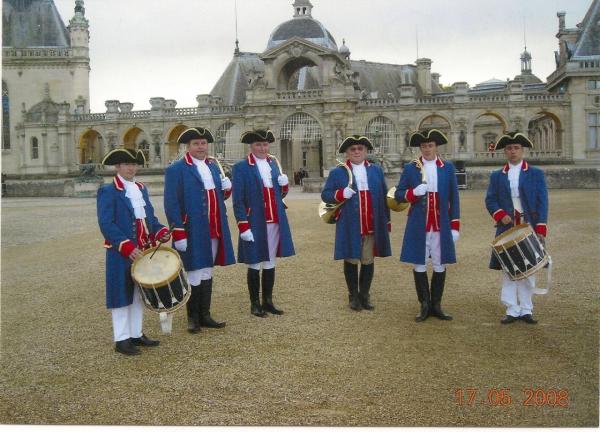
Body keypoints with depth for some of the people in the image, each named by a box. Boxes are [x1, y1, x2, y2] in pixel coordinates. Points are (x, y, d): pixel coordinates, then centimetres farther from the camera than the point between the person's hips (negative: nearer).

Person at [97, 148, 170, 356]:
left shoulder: (142, 189, 14)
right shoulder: (108, 191, -9)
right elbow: (106, 225, -17)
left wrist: (161, 231, -3)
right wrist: (128, 248, -23)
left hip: (143, 252, 7)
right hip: (121, 254, -7)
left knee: (139, 293, 14)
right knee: (122, 295, 1)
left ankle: (136, 334, 26)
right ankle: (122, 339, 10)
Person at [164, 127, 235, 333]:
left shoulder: (213, 165, 12)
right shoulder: (176, 170, -8)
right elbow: (172, 205, -12)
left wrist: (226, 188, -3)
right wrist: (179, 235, -17)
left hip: (213, 232, 6)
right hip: (192, 234, -6)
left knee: (207, 273, 14)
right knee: (194, 275, 3)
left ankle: (205, 315, 24)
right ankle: (192, 318, 16)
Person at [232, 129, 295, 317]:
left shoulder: (274, 163, 11)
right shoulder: (241, 167, -6)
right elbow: (238, 200, -9)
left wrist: (284, 184, -5)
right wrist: (243, 227, -15)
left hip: (275, 223, 5)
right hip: (254, 224, -5)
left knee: (270, 263, 13)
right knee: (254, 265, 5)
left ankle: (268, 301, 24)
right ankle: (255, 304, 17)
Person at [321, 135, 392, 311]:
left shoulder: (377, 170, 11)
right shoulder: (337, 173, 3)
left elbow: (384, 196, 12)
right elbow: (325, 194, 2)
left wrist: (387, 221, 9)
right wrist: (341, 194, -17)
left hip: (372, 226, 2)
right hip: (349, 227, -2)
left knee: (368, 261, 8)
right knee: (351, 261, 6)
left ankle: (364, 295, 21)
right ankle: (353, 296, 20)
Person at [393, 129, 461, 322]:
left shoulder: (448, 168, 5)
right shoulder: (410, 168, 3)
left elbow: (454, 198, 6)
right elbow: (398, 195, 4)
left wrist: (455, 226, 1)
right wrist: (413, 193, -17)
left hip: (441, 226, 1)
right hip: (418, 226, -1)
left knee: (440, 265, 7)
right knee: (419, 265, 3)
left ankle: (436, 305, 18)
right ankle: (424, 305, 15)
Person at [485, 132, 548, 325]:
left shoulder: (536, 174, 4)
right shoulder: (496, 176, 9)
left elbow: (542, 202, -1)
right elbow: (490, 200, 5)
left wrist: (540, 229, -9)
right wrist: (501, 215, -14)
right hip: (507, 229, 1)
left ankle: (526, 310, 13)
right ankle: (512, 310, 9)